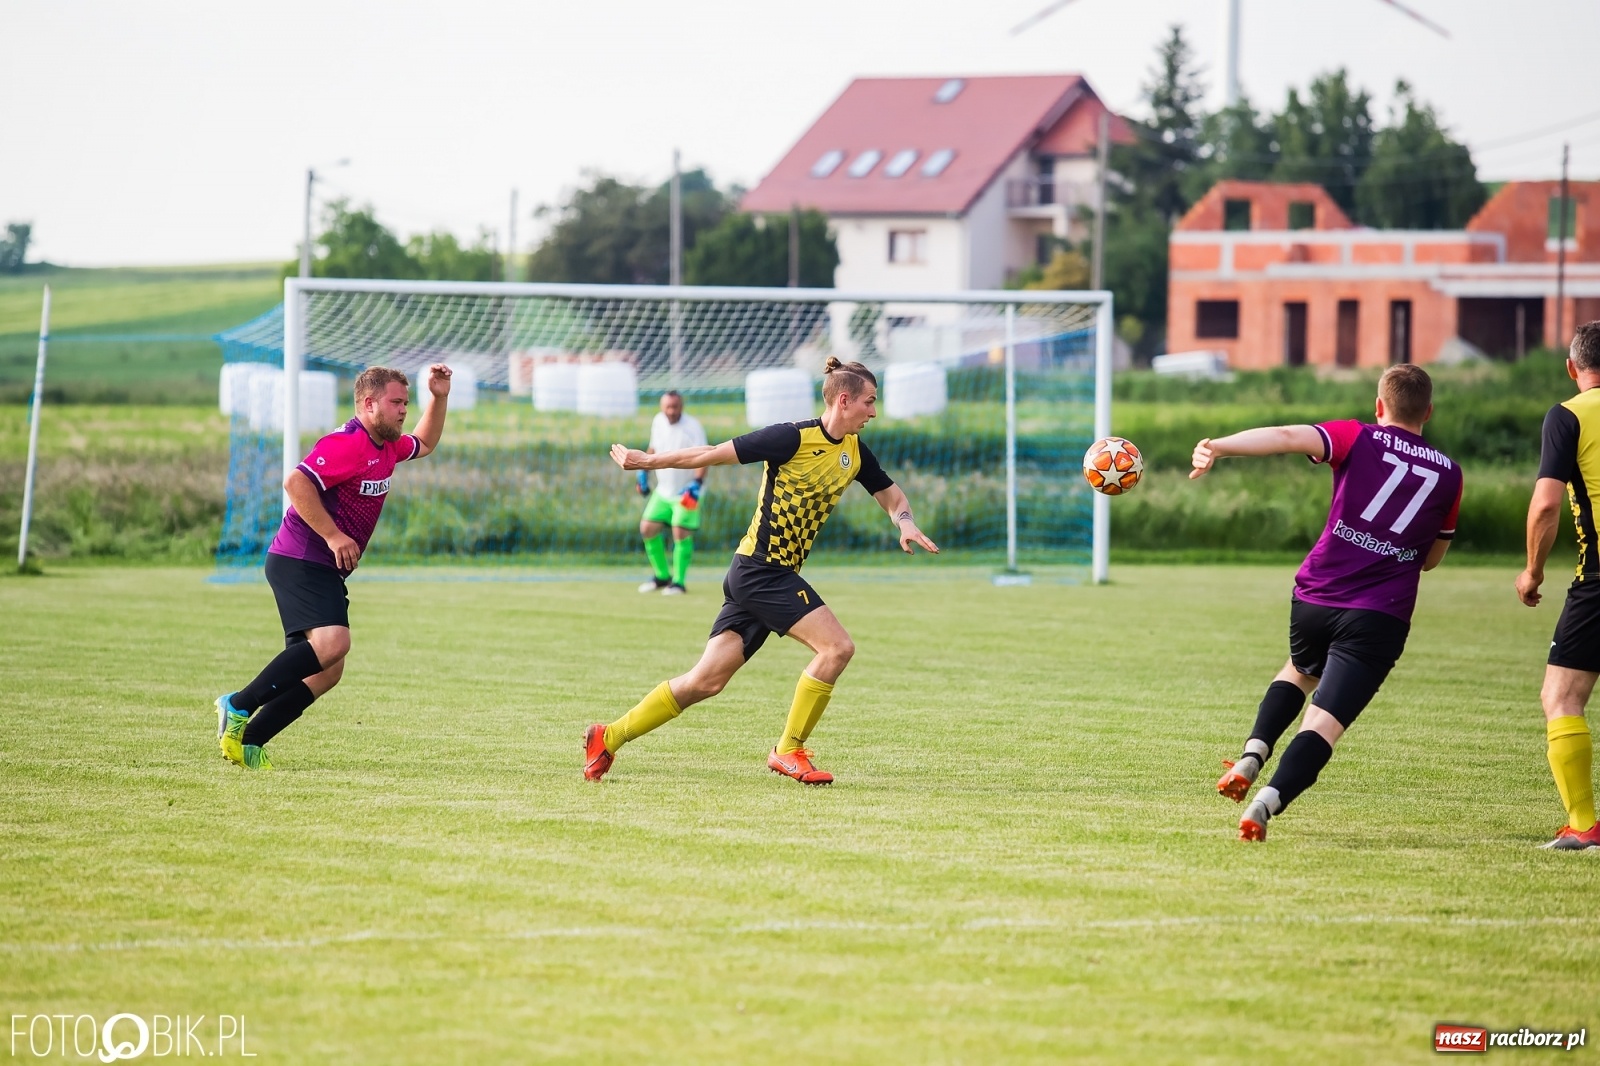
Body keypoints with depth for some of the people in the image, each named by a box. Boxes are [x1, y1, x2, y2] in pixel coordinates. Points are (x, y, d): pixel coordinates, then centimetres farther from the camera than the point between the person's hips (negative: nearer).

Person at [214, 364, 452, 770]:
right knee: (332, 641, -28)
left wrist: (439, 397, 23)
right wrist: (334, 535, -24)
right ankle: (238, 707, -24)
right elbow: (296, 483, -26)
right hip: (300, 563, -10)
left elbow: (424, 443, 38)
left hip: (325, 572, 10)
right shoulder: (347, 444, -15)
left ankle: (248, 741, 2)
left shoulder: (386, 447, 16)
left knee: (328, 671, 2)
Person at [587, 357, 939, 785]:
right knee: (837, 647, -17)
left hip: (777, 576, 8)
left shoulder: (854, 452, 9)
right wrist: (647, 461, -5)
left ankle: (609, 737, 14)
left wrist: (905, 523, -1)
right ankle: (789, 750, -5)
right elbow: (715, 454, -10)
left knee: (705, 682, 6)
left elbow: (891, 495, 22)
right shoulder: (794, 438, -15)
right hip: (761, 569, -8)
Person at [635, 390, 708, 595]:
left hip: (687, 493, -6)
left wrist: (697, 483, -37)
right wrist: (644, 472, 14)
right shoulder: (658, 421, 0)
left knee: (681, 532, -14)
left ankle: (679, 582, -2)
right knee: (648, 528, 2)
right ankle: (662, 576, 19)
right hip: (663, 490, 6)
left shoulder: (692, 427, -18)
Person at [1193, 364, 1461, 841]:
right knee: (1324, 724, -8)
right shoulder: (1448, 474, 9)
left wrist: (1218, 447, -27)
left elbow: (1286, 437, -16)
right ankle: (1268, 800, -30)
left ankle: (1251, 757, 15)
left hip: (1315, 598, 1)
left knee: (1301, 670, 33)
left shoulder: (1359, 439, 3)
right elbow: (1431, 558, 19)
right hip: (1380, 618, -1)